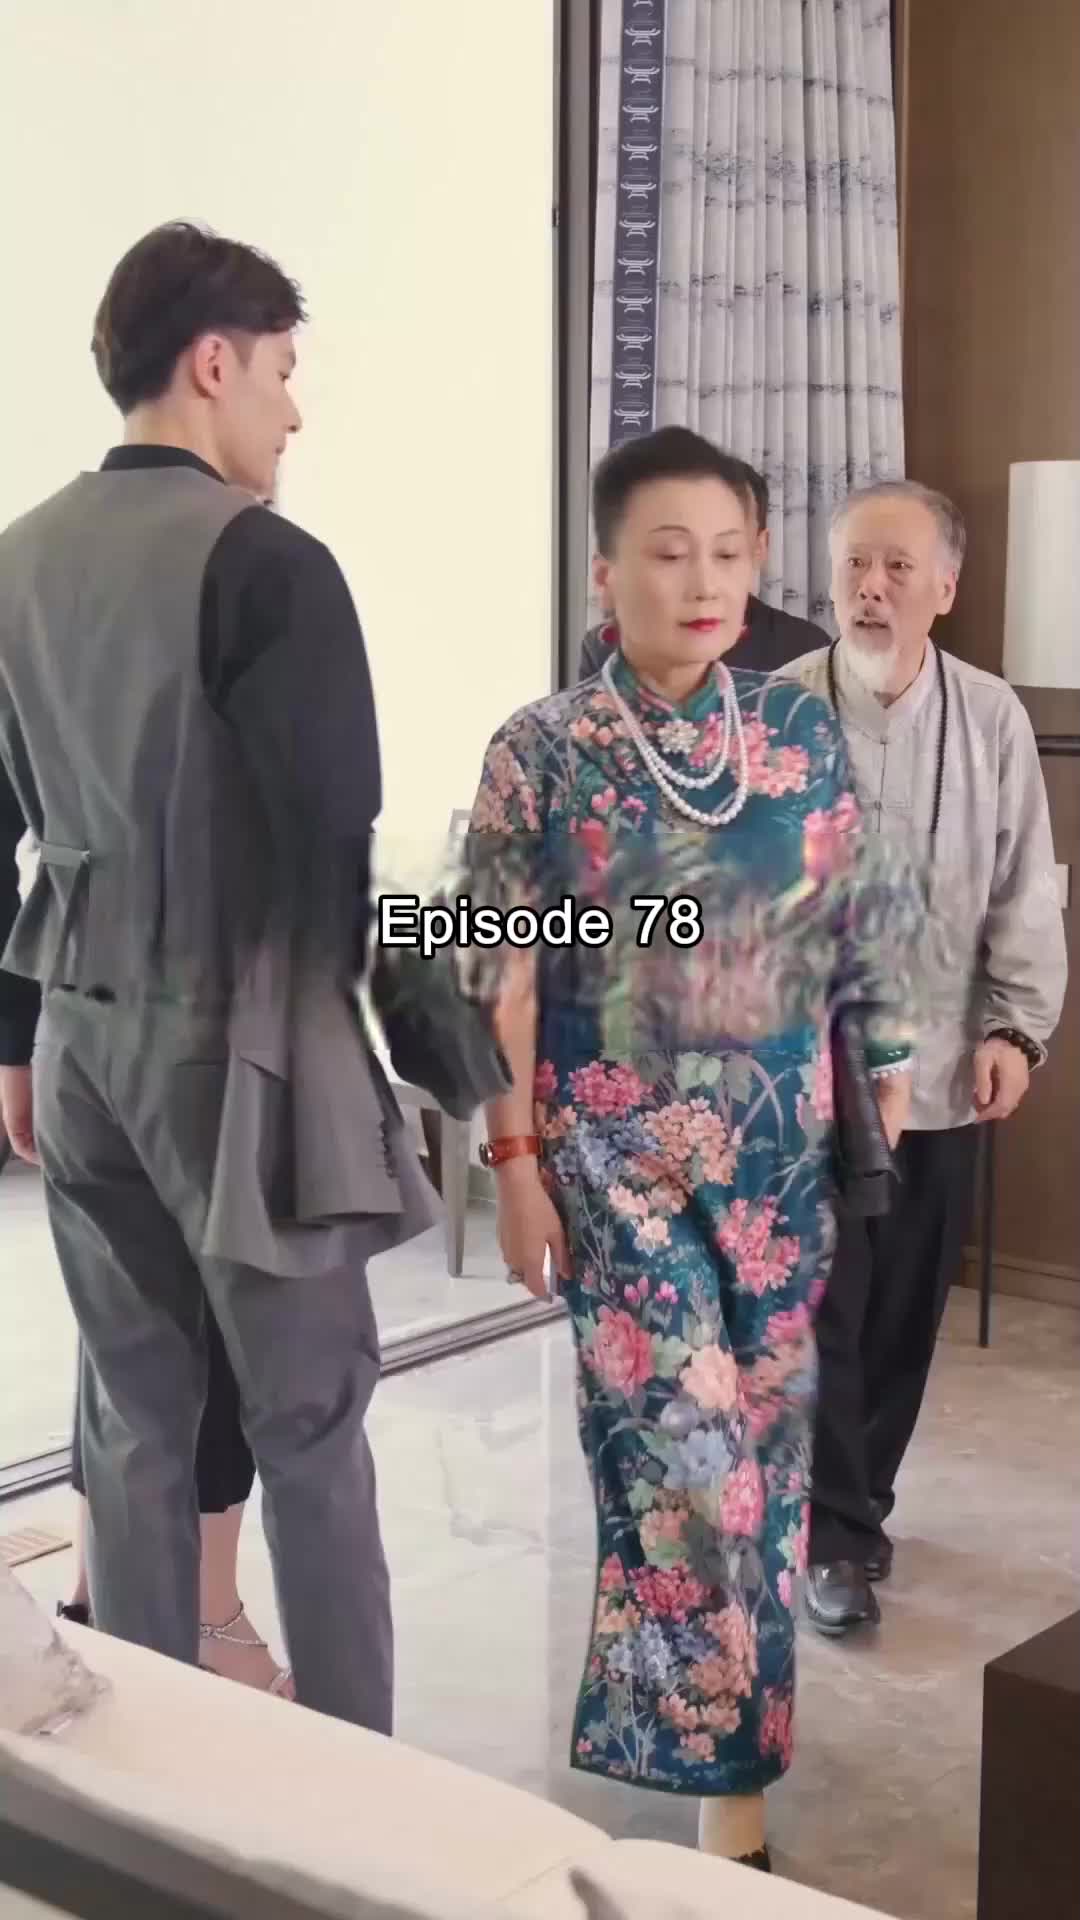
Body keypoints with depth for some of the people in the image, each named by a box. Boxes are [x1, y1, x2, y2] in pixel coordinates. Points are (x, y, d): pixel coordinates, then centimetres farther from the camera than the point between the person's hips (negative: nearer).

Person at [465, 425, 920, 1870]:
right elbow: (503, 980, -6)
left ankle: (716, 1734, 30)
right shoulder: (543, 752, -7)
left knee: (761, 1435, 10)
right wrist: (515, 1163, -7)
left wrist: (886, 1104, 7)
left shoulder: (806, 738, 2)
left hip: (780, 1153, 3)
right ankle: (726, 1776, 8)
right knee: (685, 1451, -9)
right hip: (621, 1154, -3)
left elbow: (863, 941, 7)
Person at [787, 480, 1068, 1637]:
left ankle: (860, 1499, 31)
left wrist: (1015, 1027, -3)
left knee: (907, 1306, 13)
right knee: (819, 1310, -1)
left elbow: (1024, 893, 5)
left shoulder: (992, 719, 1)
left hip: (939, 1069, 3)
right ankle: (836, 1534, 10)